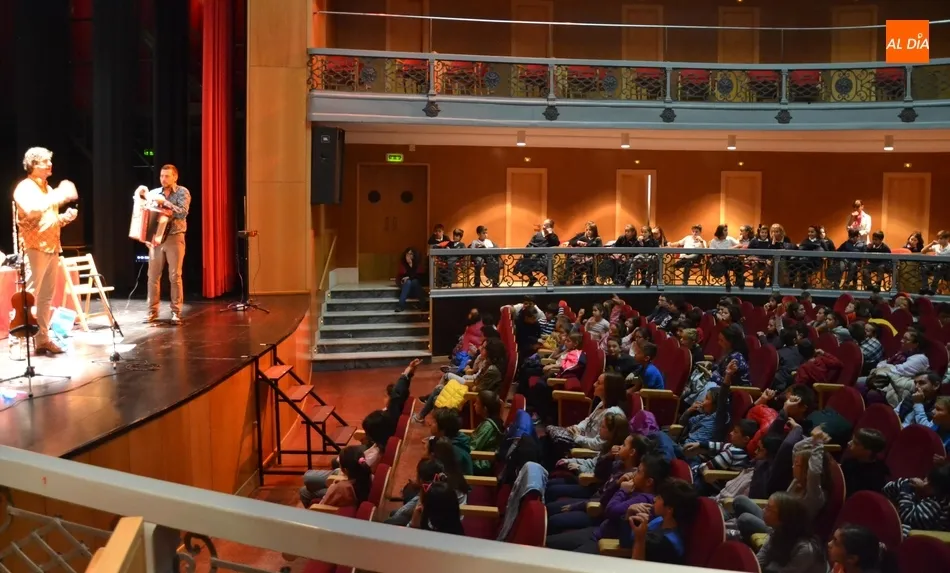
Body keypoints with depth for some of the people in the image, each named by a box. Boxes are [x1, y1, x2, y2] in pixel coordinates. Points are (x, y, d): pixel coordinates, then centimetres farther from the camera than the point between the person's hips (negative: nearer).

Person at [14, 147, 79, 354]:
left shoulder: (47, 189, 19)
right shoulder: (25, 187, -7)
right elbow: (32, 209, -27)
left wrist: (65, 217, 7)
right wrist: (60, 196, -28)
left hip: (51, 247, 8)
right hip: (35, 248, -8)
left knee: (46, 296, 9)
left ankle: (42, 338, 14)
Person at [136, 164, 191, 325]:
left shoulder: (183, 192, -2)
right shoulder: (154, 193, 8)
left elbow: (183, 212, -17)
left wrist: (164, 202, -21)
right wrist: (141, 196, -7)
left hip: (175, 238, -3)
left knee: (175, 276, -2)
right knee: (153, 275, 3)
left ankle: (176, 312, 3)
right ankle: (152, 310, 11)